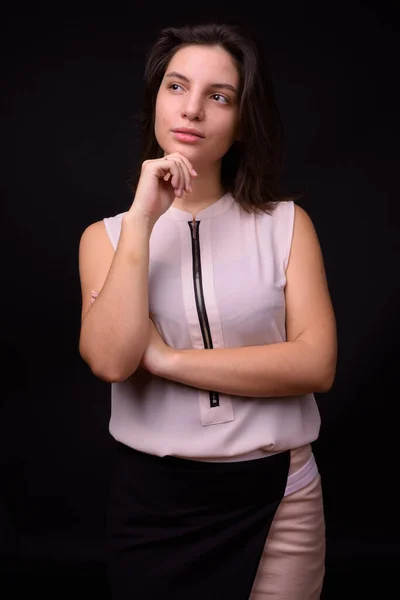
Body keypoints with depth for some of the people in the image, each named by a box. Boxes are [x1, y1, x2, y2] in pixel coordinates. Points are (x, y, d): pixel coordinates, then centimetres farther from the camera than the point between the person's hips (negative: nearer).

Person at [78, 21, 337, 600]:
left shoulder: (287, 223, -2)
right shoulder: (106, 235, 1)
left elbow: (317, 364, -13)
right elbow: (111, 361, -16)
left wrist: (166, 358, -15)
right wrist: (144, 219, -18)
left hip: (276, 493, 0)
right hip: (150, 497, 1)